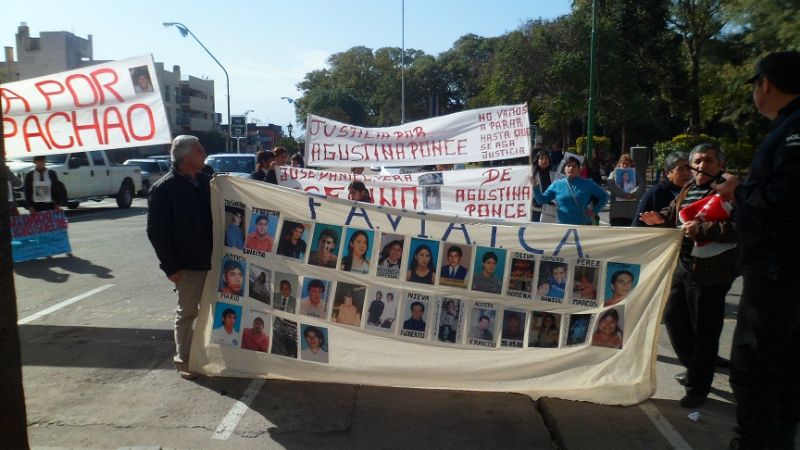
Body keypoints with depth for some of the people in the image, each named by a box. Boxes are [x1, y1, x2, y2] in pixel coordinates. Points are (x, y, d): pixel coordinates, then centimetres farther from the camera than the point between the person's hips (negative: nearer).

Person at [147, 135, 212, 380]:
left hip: (212, 259, 6)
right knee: (187, 312, 5)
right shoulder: (163, 189, -11)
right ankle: (183, 359, 21)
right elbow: (156, 231, -12)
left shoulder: (206, 181, 7)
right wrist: (171, 267, -14)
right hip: (188, 264, -6)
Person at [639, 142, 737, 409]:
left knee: (704, 331, 2)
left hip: (710, 272, -8)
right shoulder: (688, 190, 13)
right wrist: (660, 219, 4)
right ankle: (694, 368, 39)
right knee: (674, 317, 17)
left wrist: (702, 230, -28)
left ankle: (697, 387, 17)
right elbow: (675, 214, 25)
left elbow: (738, 227, -22)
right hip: (683, 266, 8)